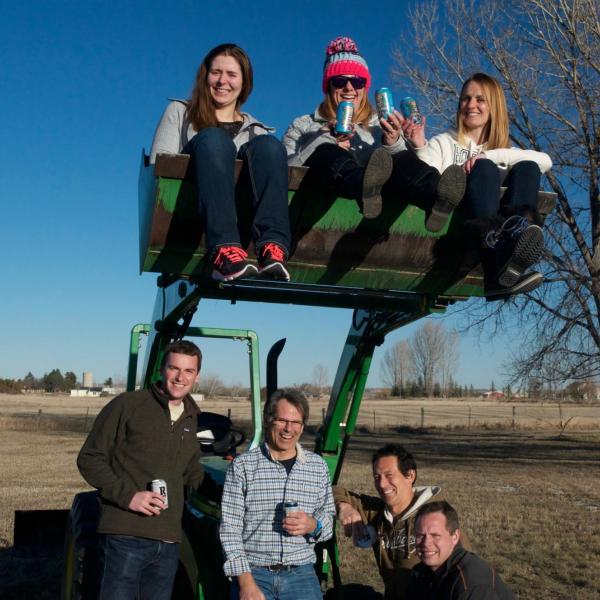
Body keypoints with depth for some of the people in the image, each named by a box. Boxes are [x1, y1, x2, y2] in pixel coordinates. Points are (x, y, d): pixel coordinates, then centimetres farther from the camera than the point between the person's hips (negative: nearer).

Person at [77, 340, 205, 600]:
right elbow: (89, 459, -5)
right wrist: (127, 495, -17)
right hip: (126, 538, -6)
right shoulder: (127, 405, -5)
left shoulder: (190, 421, 15)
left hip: (169, 541, 6)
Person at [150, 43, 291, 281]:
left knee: (268, 144, -25)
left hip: (242, 204, 2)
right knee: (213, 139, -30)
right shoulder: (180, 112, 24)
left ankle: (273, 247, -47)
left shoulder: (255, 130, 30)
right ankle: (224, 249, -52)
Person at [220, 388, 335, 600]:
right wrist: (246, 583, -11)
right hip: (253, 573, -2)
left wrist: (313, 525, -8)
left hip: (301, 574, 3)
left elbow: (329, 518, 15)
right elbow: (229, 528, -3)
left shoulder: (318, 466, 9)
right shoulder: (242, 465, -1)